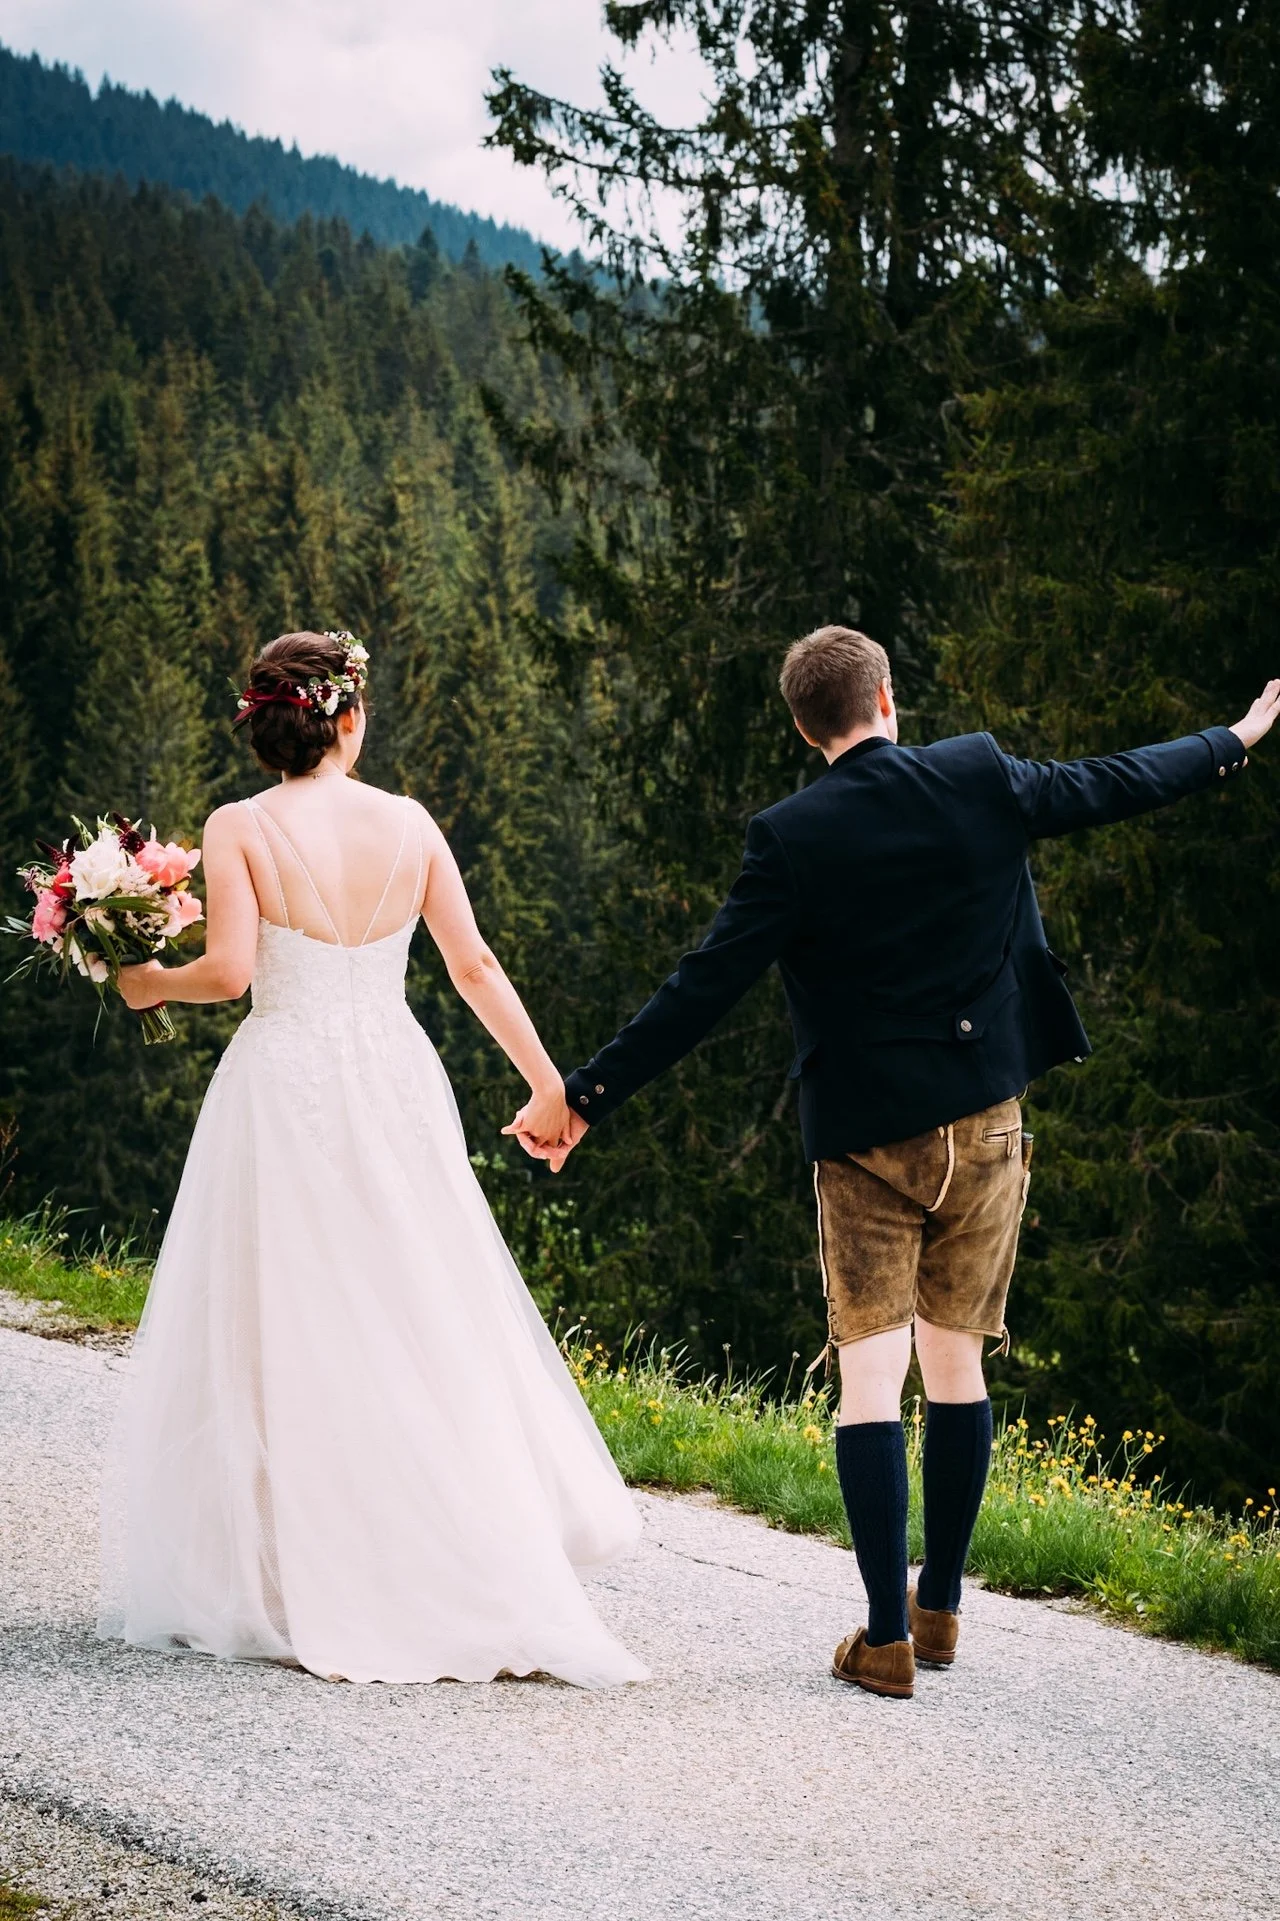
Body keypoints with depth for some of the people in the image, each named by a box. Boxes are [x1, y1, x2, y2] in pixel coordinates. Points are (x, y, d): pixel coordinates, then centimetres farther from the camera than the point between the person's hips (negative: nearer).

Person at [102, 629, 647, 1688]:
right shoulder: (408, 823, 2)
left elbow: (230, 970, -15)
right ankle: (460, 1566, 14)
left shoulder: (239, 829, -7)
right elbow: (474, 965, 2)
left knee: (287, 1336, 4)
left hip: (284, 1089, -3)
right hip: (396, 1083, 3)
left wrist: (152, 984, 6)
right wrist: (548, 1082, 9)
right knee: (420, 1325, 11)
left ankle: (297, 1580, 7)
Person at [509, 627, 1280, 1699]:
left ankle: (889, 1637, -4)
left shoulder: (791, 839, -11)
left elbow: (706, 988, -14)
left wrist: (586, 1097, -9)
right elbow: (1115, 786, 13)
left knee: (870, 1371, 0)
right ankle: (942, 1606, 24)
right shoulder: (981, 781, -3)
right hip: (985, 1125, 3)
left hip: (867, 1139, -3)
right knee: (956, 1361, 14)